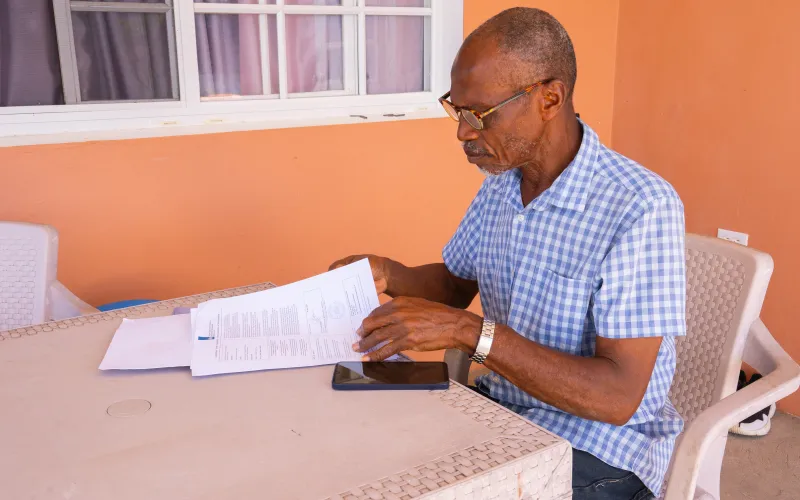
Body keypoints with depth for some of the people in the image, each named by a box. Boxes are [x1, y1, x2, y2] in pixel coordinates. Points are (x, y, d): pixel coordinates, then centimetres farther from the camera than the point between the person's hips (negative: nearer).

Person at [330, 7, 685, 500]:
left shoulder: (641, 207, -23)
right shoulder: (501, 182, 1)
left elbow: (619, 398, -26)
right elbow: (457, 282, 16)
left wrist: (470, 331, -31)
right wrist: (390, 274, -5)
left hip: (601, 444, -6)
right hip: (501, 405, 6)